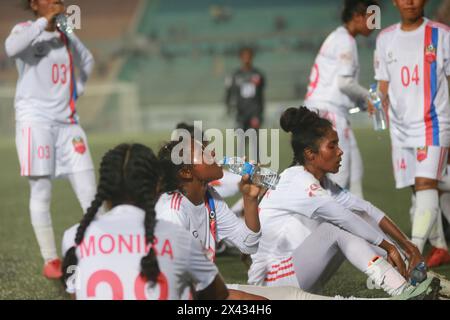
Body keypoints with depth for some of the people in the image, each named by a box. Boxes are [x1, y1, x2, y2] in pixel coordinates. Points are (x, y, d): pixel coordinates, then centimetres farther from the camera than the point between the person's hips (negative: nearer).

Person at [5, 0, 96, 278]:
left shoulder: (66, 36, 13)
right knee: (41, 191, -3)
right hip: (35, 120, -5)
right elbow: (12, 48, -29)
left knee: (89, 190, -2)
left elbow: (87, 60, 33)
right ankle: (51, 260, 3)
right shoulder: (25, 30, -3)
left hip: (67, 121, 5)